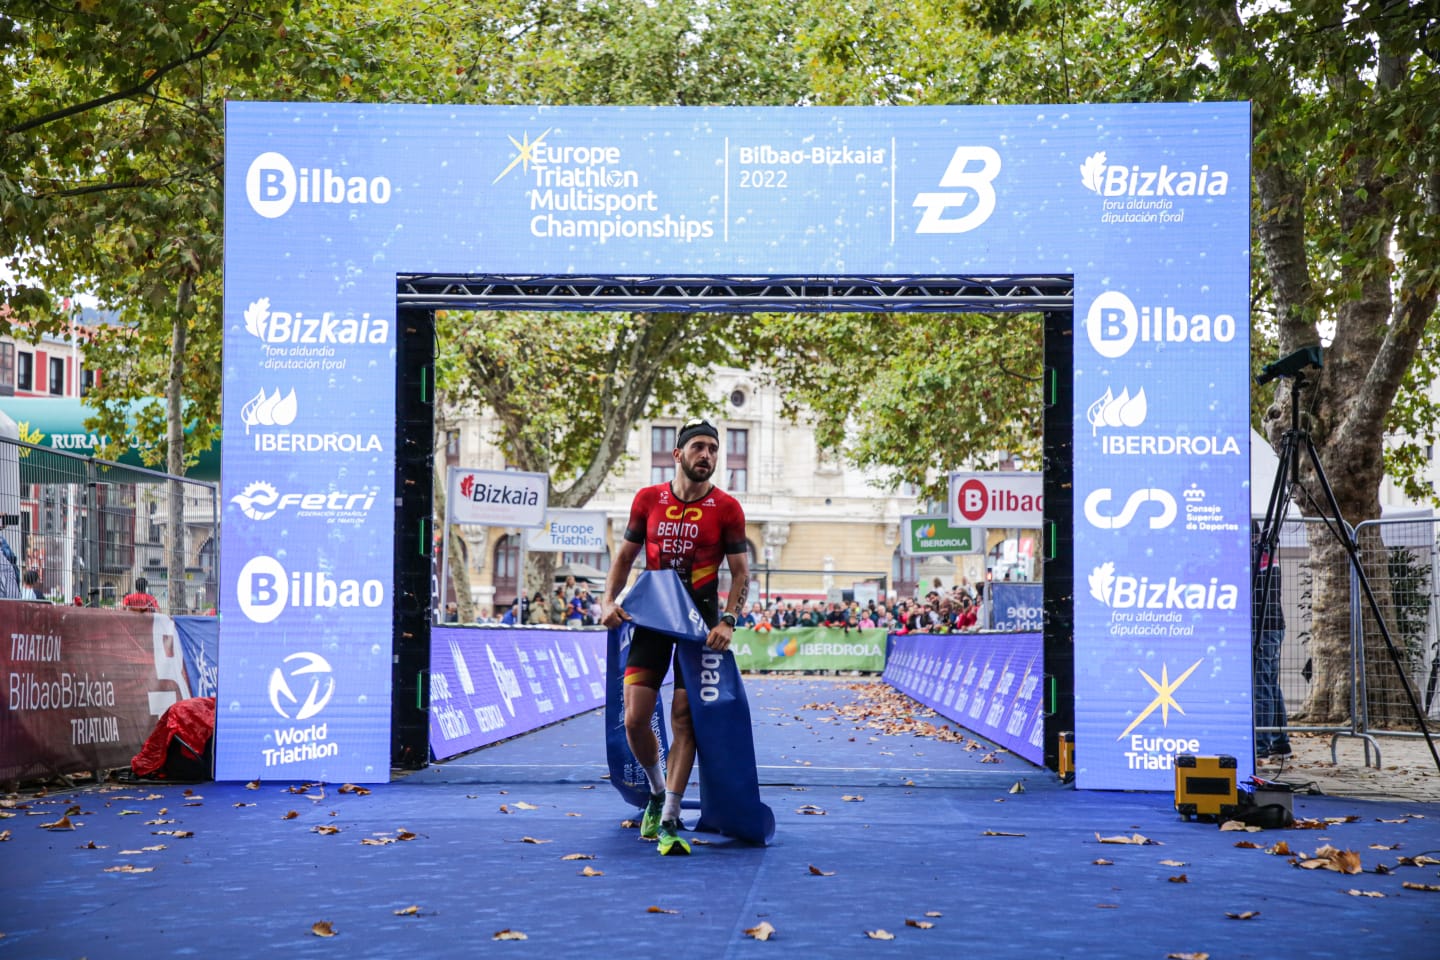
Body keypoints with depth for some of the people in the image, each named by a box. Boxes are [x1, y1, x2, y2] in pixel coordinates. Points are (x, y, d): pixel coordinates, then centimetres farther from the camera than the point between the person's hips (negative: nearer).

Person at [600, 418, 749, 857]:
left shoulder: (726, 508, -2)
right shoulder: (648, 499, 3)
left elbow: (741, 572, 1)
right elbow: (626, 556, 13)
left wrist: (727, 620, -13)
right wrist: (608, 601, -1)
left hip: (700, 622, -2)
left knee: (684, 719, -6)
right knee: (635, 719, -4)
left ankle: (669, 822, 0)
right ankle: (657, 793, 23)